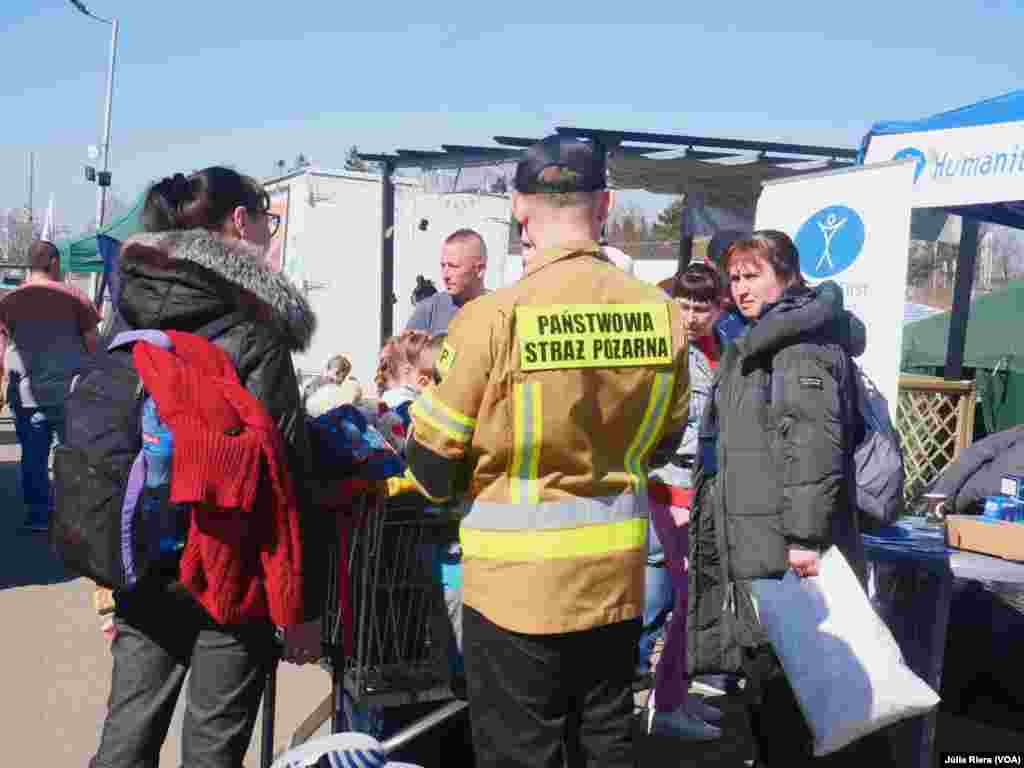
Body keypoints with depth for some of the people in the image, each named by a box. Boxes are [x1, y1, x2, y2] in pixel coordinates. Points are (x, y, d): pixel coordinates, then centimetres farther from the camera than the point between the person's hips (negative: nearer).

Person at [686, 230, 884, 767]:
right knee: (765, 687, 17)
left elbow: (815, 442, -21)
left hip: (788, 557, -10)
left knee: (788, 686, -3)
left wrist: (806, 534, -26)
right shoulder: (754, 346, 22)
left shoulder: (805, 339, -9)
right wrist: (707, 523, 28)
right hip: (753, 549, 10)